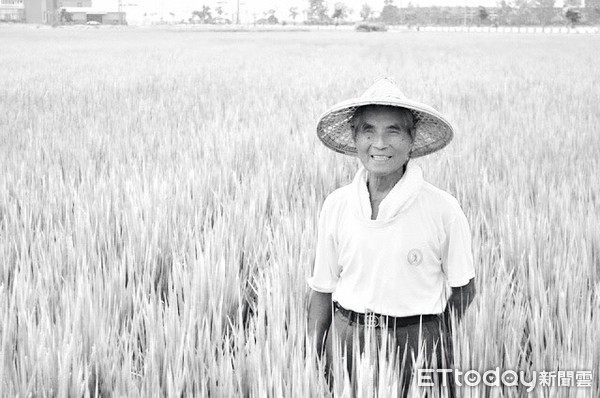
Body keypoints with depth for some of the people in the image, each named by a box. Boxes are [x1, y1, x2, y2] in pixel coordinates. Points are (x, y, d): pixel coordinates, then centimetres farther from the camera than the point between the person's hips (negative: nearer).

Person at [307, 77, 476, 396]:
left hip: (417, 346, -2)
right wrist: (311, 360, 1)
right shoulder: (336, 206, 0)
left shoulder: (443, 210, -9)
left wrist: (429, 342, -2)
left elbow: (463, 289, 2)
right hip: (347, 340, 2)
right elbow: (322, 290, 5)